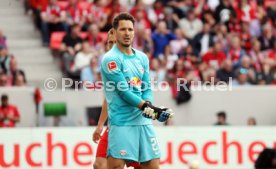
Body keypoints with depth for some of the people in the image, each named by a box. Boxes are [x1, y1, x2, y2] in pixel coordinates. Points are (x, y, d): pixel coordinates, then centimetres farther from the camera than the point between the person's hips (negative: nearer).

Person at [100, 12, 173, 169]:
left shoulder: (142, 58, 14)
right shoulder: (111, 59, -7)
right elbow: (123, 91, -13)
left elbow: (147, 87, 13)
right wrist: (145, 107, -19)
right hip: (121, 123, -7)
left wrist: (148, 105, -9)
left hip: (144, 121, 7)